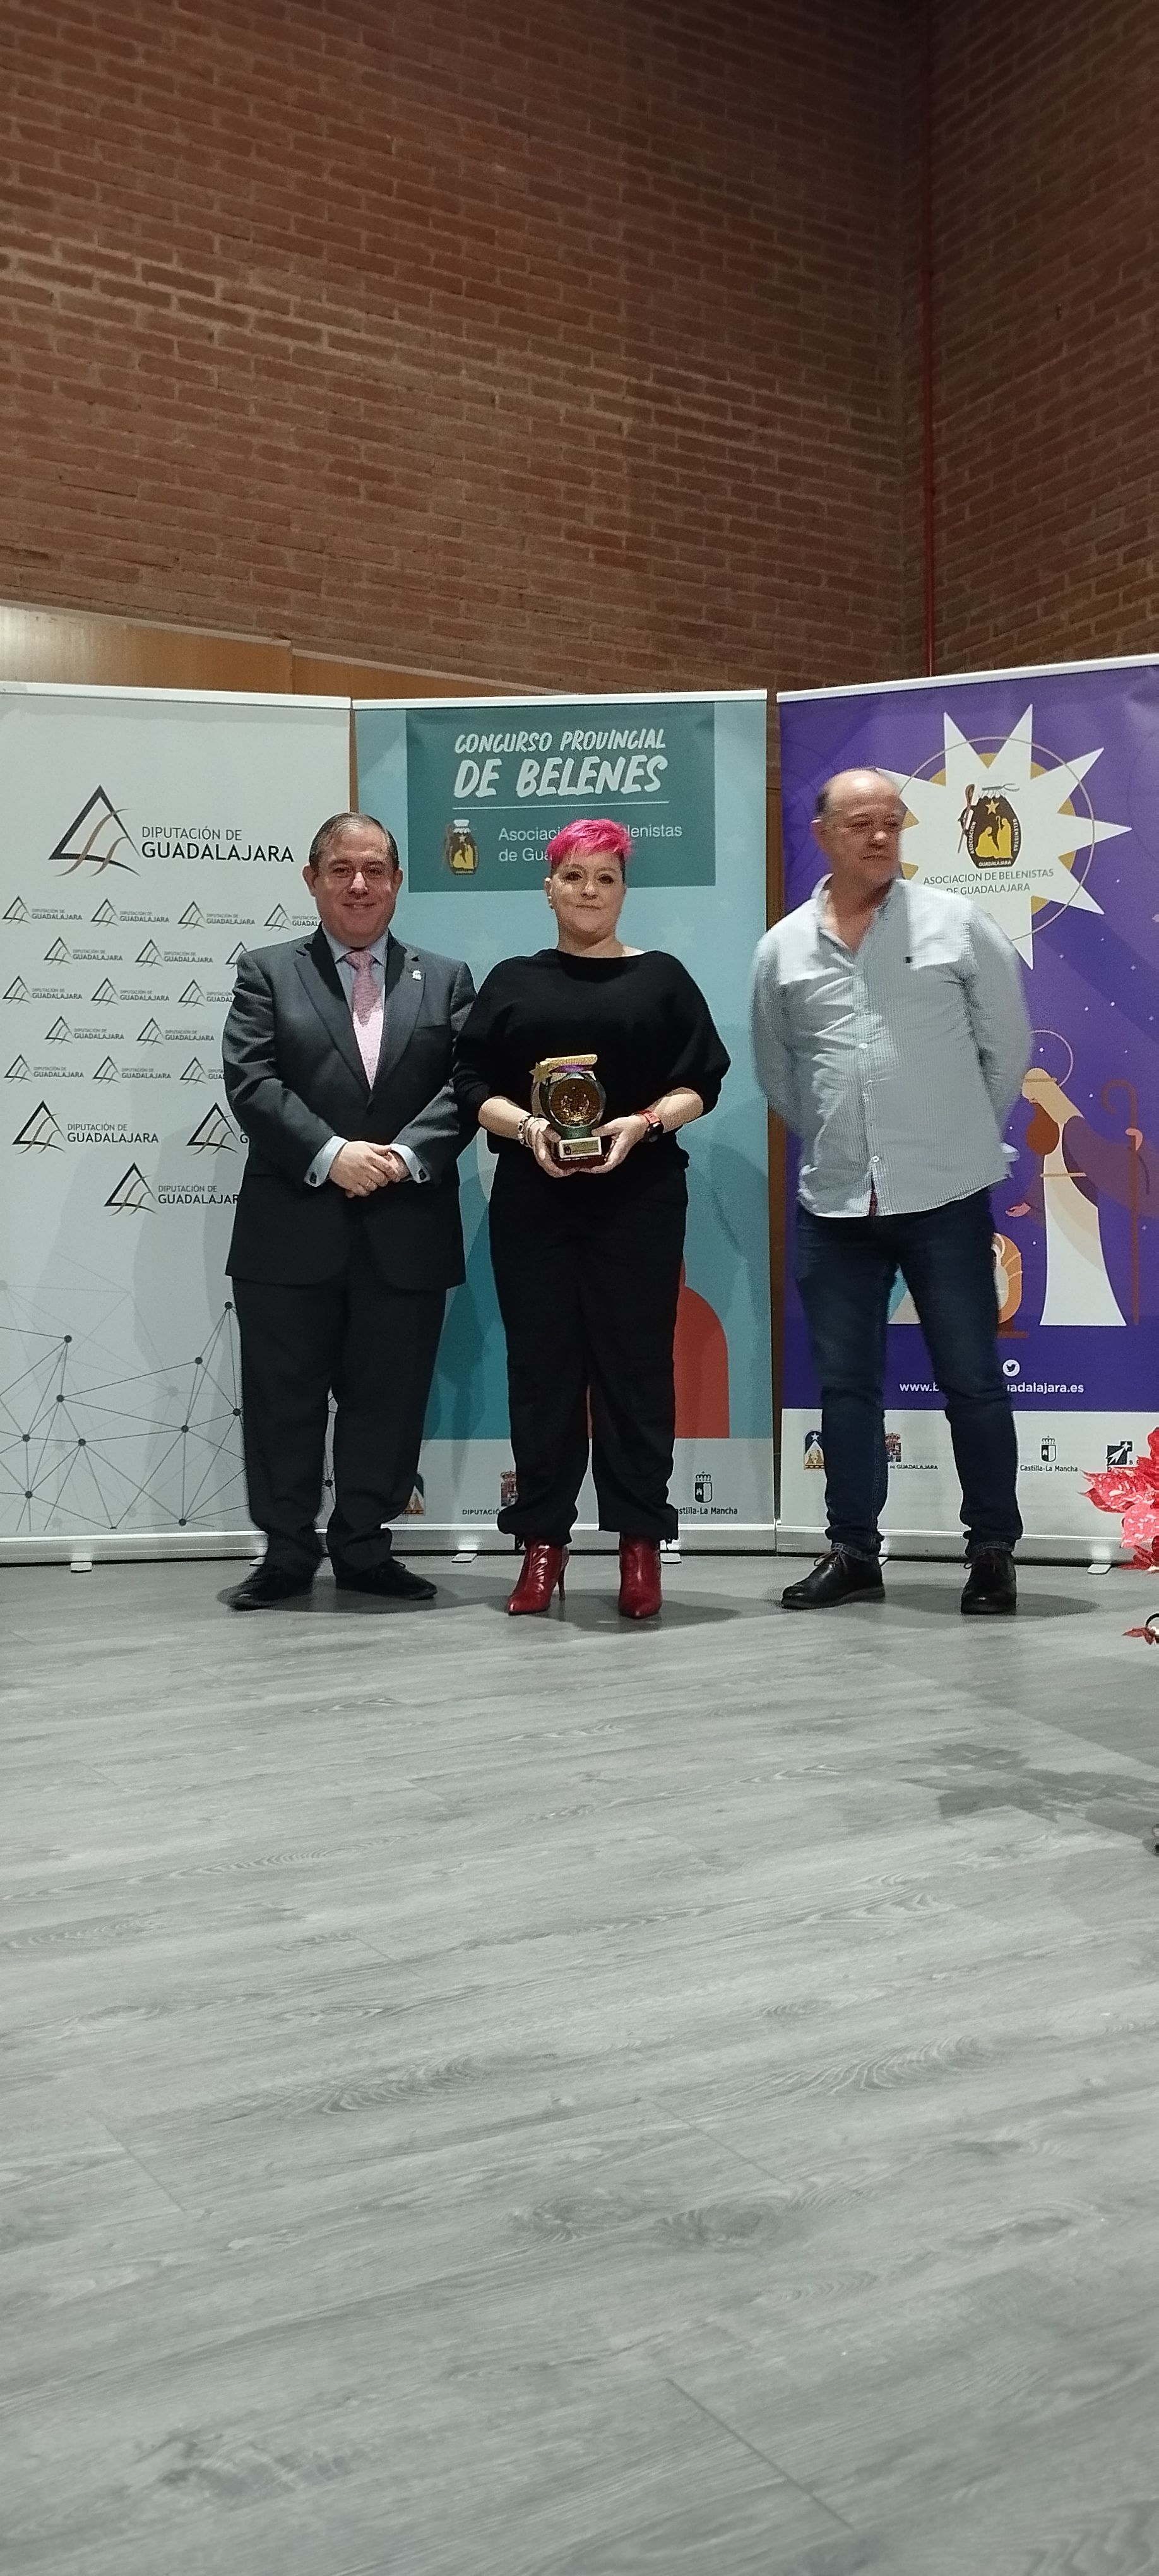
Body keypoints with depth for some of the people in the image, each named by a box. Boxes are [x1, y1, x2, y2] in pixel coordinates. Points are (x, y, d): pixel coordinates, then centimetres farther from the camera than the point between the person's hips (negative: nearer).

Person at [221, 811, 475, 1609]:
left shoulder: (446, 980, 12)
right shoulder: (268, 972, 7)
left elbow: (464, 1087, 0)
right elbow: (251, 1083, -6)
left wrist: (404, 1155, -16)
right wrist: (331, 1155, -18)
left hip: (406, 1229, 1)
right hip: (293, 1227, -1)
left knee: (388, 1394, 7)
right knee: (285, 1395, 5)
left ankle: (364, 1548, 21)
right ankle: (288, 1551, 18)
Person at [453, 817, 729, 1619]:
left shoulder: (661, 977, 9)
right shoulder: (513, 981, 13)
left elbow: (700, 1082, 4)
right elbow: (474, 1083, 6)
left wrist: (643, 1124, -14)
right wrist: (526, 1126, -13)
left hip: (639, 1198, -1)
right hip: (533, 1200, 1)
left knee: (634, 1364, -1)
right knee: (542, 1366, 2)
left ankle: (641, 1546, 6)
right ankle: (543, 1543, 10)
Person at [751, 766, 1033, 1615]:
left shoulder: (956, 922, -2)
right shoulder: (783, 946, 6)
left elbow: (1007, 1043, 4)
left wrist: (966, 1135, 7)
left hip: (946, 1195, -3)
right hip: (834, 1202, 3)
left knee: (973, 1382, 3)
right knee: (846, 1384, 10)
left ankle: (993, 1551, 16)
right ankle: (854, 1552, 21)